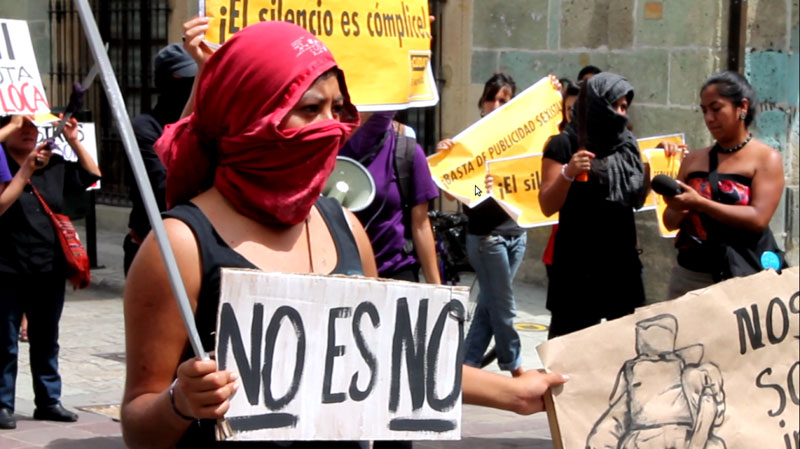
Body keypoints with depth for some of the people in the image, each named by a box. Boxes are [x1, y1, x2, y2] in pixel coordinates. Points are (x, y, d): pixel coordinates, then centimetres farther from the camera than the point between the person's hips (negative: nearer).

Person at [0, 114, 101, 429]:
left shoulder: (53, 166, 10)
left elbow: (90, 175, 19)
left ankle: (49, 400, 23)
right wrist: (26, 170, -21)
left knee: (46, 341, 14)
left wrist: (74, 141, 8)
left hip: (49, 272, 6)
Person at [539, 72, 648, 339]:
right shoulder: (565, 145, -5)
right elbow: (547, 207, -9)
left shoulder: (626, 144, 11)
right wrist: (567, 173, -24)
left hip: (622, 260, 6)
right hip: (578, 263, -6)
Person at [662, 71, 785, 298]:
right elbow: (671, 221, 14)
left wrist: (698, 204, -20)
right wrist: (678, 209, -9)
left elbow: (758, 219, -16)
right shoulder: (694, 159, 10)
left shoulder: (767, 159, -3)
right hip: (690, 274, 4)